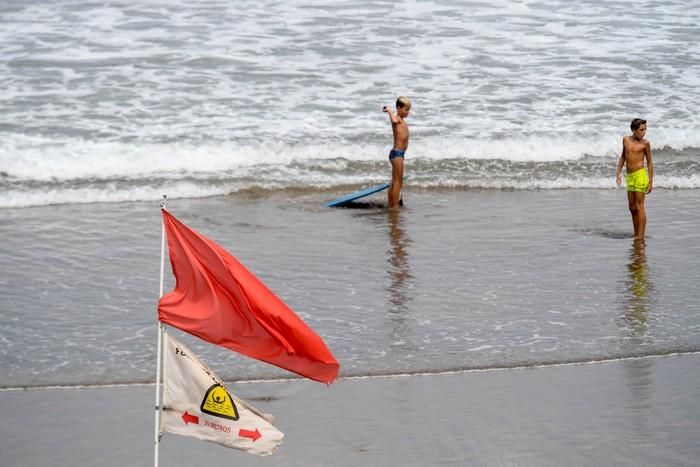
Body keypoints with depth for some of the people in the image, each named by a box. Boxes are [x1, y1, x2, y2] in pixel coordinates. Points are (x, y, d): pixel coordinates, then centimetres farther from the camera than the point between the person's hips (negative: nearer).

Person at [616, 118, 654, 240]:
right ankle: (636, 234, 20)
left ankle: (641, 236, -5)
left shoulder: (645, 143, -4)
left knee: (639, 207, -6)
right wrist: (618, 172, 16)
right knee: (632, 207, 11)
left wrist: (650, 182, -2)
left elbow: (649, 163, 1)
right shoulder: (626, 140, 8)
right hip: (629, 176, 6)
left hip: (640, 175, -6)